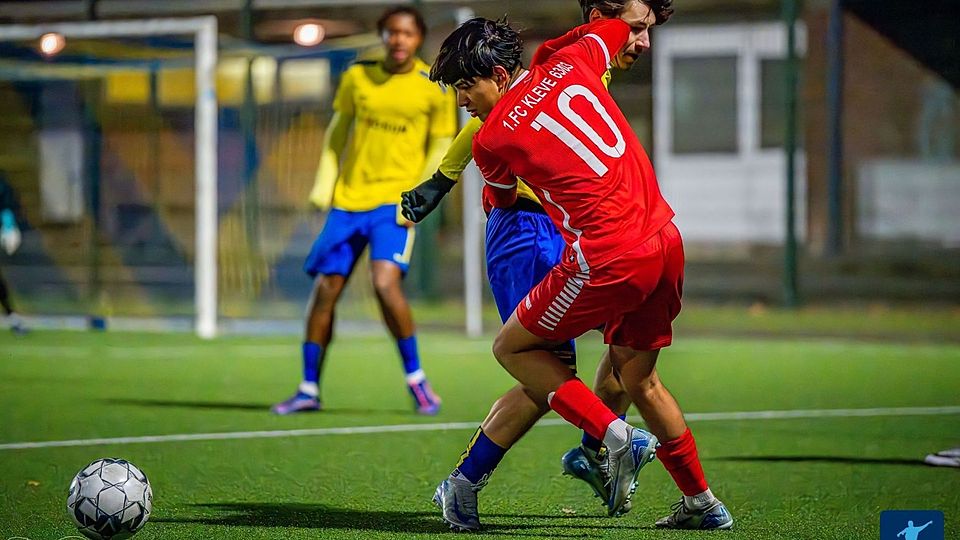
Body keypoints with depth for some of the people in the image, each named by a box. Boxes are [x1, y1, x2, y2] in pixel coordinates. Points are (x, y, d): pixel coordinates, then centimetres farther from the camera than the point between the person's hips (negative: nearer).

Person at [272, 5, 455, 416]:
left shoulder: (435, 87, -3)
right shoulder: (357, 77, 5)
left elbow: (441, 146, 2)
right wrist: (325, 182, 6)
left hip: (395, 201, -4)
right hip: (347, 198, 4)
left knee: (385, 282, -23)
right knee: (324, 290, 3)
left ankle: (416, 378, -7)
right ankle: (309, 389, 15)